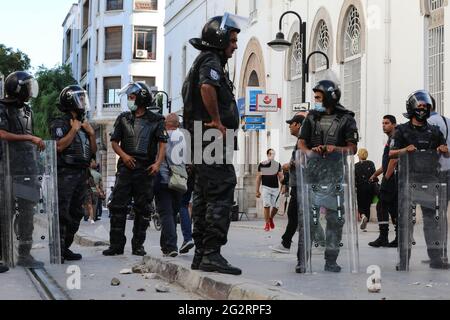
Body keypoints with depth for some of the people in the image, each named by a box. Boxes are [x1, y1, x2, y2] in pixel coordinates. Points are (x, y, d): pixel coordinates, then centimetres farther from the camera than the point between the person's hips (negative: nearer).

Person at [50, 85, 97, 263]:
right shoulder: (60, 123, -3)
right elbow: (59, 146, -19)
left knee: (75, 213, 8)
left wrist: (91, 133, 6)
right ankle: (57, 250, -12)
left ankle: (65, 248, 15)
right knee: (62, 213, -12)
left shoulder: (84, 124, 20)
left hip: (82, 174, 8)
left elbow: (93, 150, 20)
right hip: (65, 173, -8)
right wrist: (74, 130, -12)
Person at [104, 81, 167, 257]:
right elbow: (114, 142, 12)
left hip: (145, 169, -2)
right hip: (126, 167, 2)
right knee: (118, 206, -4)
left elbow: (162, 144, 0)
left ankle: (138, 245, 11)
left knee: (142, 209, 3)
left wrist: (158, 163, -14)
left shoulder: (156, 121, 4)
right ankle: (116, 245, 2)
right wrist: (124, 155, -6)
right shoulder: (123, 119, 12)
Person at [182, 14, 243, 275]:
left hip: (204, 143, 11)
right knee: (222, 195, -13)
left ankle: (201, 254, 15)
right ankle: (212, 254, -16)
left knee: (204, 197, 11)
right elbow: (207, 87, -30)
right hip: (214, 138, -11)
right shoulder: (211, 61, -8)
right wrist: (217, 122, -22)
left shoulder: (207, 62, 24)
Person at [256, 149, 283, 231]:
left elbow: (281, 177, 9)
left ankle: (271, 218, 29)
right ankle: (267, 224, -1)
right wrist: (257, 190, 4)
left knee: (276, 207, 0)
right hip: (266, 188, -2)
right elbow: (259, 178, 7)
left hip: (276, 188, 2)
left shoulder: (278, 165, 8)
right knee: (266, 206, -10)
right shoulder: (262, 164, 3)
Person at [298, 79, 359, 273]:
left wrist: (335, 149, -17)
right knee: (306, 215, -5)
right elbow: (302, 143, 11)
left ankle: (331, 260, 9)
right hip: (313, 171, 2)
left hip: (336, 174, -2)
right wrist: (310, 151, -11)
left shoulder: (346, 119, 4)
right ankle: (303, 259, -3)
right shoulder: (312, 117, 13)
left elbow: (352, 148, 2)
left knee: (335, 217, 2)